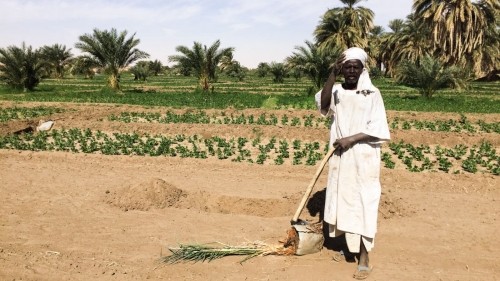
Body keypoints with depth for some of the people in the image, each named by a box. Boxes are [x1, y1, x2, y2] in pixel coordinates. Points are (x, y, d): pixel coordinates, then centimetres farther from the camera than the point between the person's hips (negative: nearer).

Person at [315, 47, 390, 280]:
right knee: (342, 200, 13)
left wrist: (351, 139, -19)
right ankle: (348, 245, 31)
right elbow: (323, 104, -17)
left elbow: (377, 128, -9)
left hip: (363, 158, -4)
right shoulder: (336, 91, 5)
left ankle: (364, 257, 6)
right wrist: (333, 74, -24)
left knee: (362, 203, -2)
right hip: (340, 158, 4)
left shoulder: (372, 94, -3)